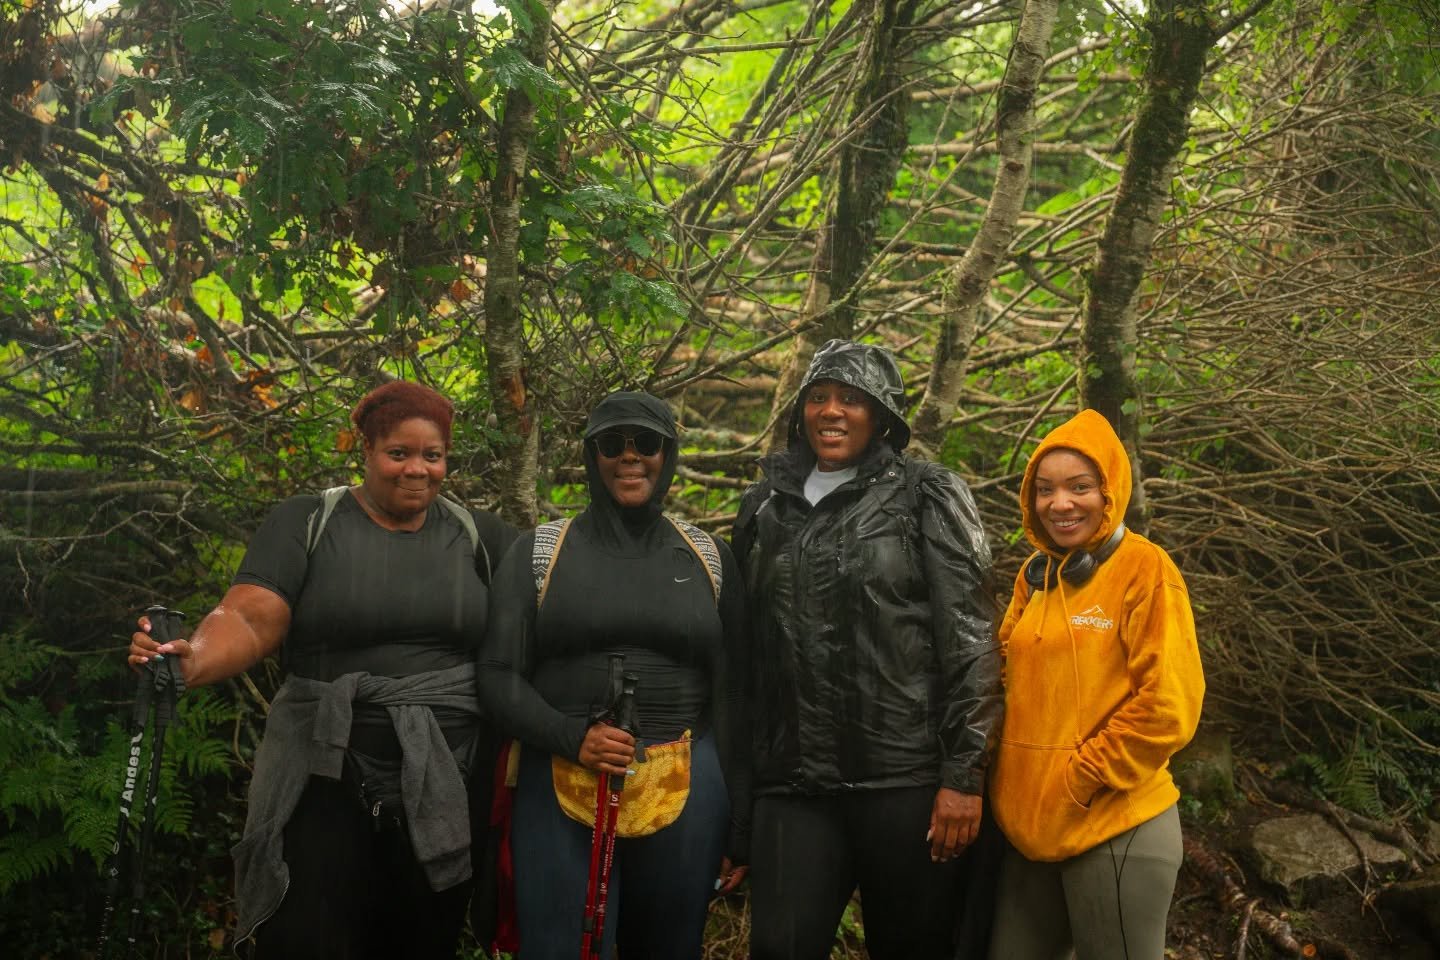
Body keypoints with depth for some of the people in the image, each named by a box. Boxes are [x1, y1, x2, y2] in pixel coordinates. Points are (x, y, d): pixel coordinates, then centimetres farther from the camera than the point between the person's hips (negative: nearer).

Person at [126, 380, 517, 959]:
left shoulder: (477, 535, 9)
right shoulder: (306, 523, 1)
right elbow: (250, 617, -11)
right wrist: (194, 660, -31)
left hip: (447, 787, 3)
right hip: (328, 779, -2)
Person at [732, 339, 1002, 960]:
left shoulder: (928, 498, 2)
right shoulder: (765, 508, 14)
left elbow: (969, 641, -5)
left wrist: (964, 774, -12)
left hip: (907, 780, -3)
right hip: (794, 786, 3)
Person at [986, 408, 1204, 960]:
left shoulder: (1144, 569, -9)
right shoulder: (1034, 575, 10)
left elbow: (1166, 708, -15)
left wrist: (1079, 782, -13)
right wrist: (1010, 778, 4)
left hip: (1115, 830, -6)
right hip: (1030, 827, 6)